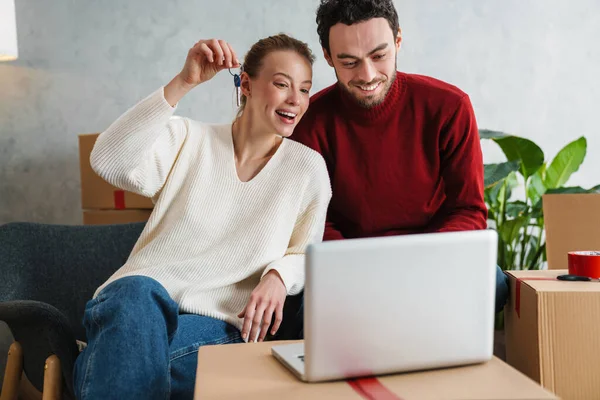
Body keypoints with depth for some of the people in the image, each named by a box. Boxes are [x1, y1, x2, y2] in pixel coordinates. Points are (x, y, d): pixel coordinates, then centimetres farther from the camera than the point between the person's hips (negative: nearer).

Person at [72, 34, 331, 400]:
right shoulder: (187, 139, 7)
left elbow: (307, 255, 12)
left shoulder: (308, 167, 9)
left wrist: (278, 275, -12)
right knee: (138, 292, -36)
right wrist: (183, 83, -17)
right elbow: (108, 161, -10)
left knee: (129, 355, -33)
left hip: (218, 325, -1)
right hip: (135, 300, 1)